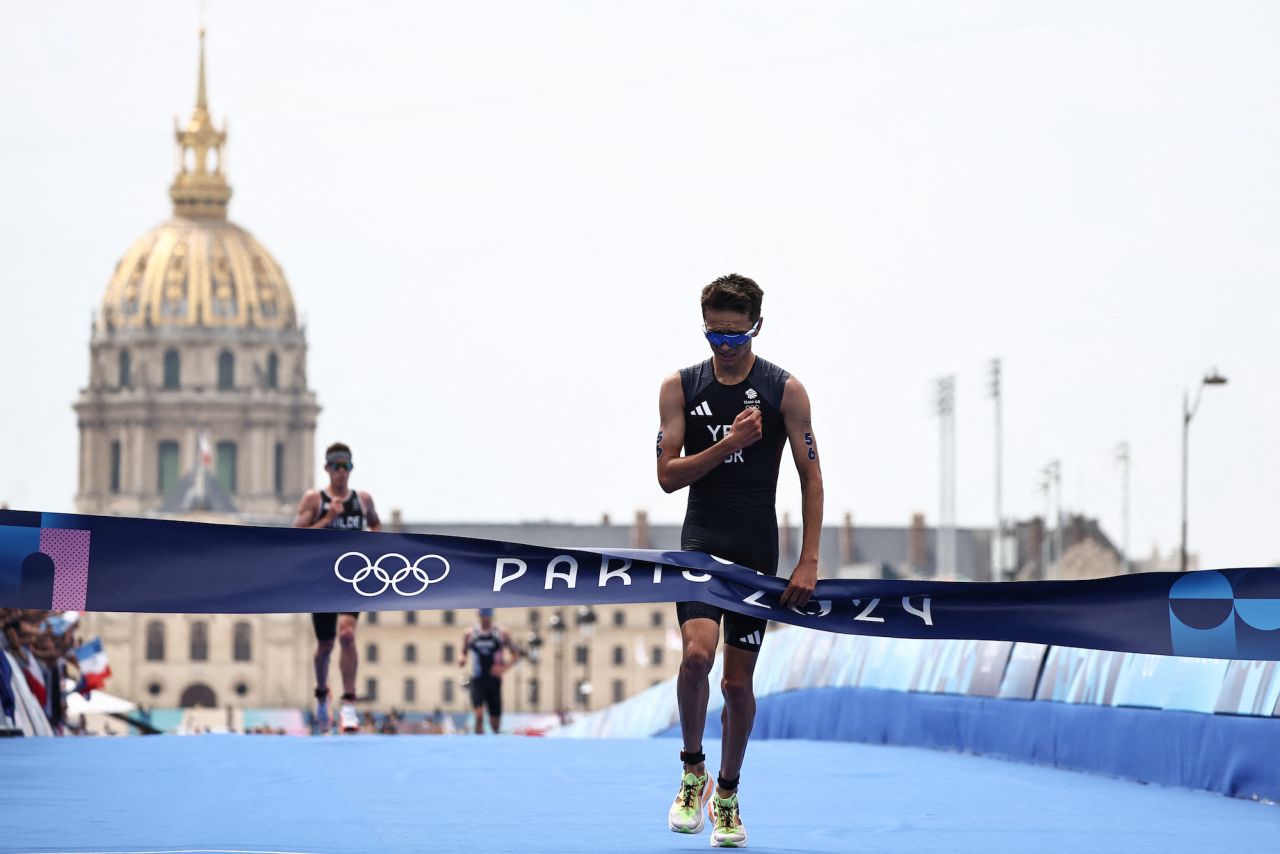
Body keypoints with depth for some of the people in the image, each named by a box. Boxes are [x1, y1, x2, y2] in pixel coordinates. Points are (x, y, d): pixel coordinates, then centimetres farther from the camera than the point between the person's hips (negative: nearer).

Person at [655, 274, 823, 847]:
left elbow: (810, 476, 1)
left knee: (737, 681, 5)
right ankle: (692, 772, -3)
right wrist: (731, 442, -15)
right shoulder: (681, 388, 2)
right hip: (700, 543, 0)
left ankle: (726, 797, 22)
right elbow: (668, 475, -2)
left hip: (757, 552, 0)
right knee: (697, 652, -23)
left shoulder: (785, 391, -1)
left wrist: (808, 562, -5)